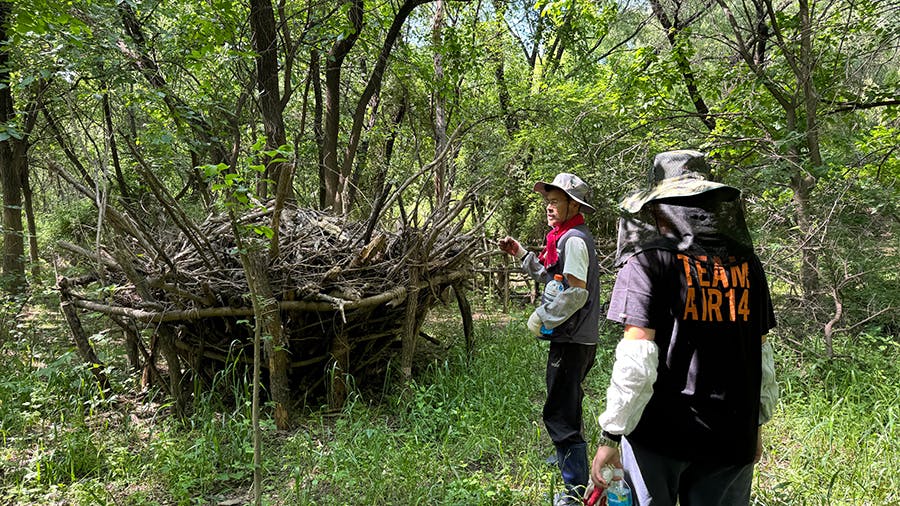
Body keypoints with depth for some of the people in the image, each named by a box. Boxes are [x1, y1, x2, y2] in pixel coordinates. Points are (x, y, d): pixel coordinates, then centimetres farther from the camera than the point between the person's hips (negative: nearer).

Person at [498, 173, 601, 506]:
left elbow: (576, 292, -23)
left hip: (571, 340, -11)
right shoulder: (571, 238, 16)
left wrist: (541, 316, -14)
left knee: (560, 414, -5)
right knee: (567, 408, 25)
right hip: (576, 338, 11)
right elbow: (554, 277, 23)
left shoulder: (573, 239, -16)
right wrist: (522, 255, 16)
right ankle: (571, 462, 43)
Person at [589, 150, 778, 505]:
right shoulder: (746, 264, 4)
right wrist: (756, 424, 21)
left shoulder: (649, 260, -11)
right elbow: (762, 353, 10)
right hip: (732, 437, 4)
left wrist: (610, 436, -11)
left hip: (659, 434, -4)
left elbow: (636, 358, -17)